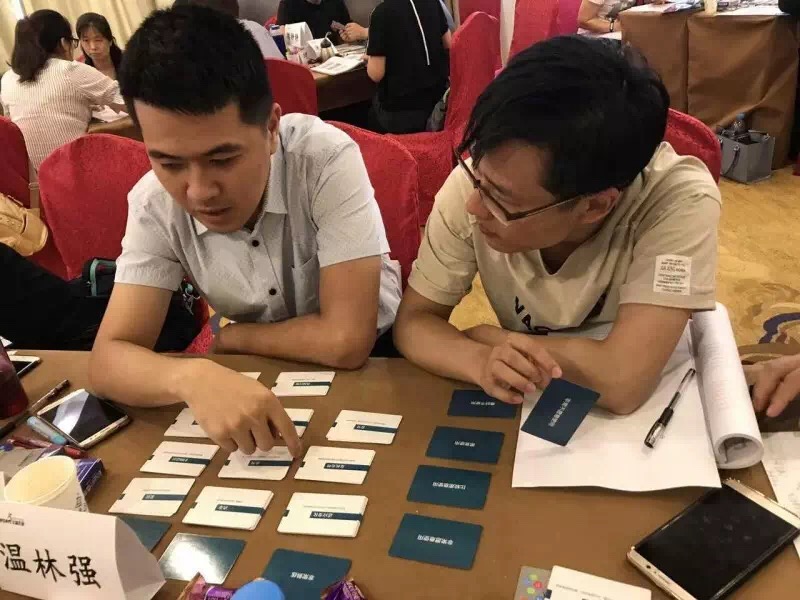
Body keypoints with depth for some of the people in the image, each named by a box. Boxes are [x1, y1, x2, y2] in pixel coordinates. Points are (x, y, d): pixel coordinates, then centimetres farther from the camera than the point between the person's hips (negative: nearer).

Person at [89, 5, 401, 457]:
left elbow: (347, 340, -27)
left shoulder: (326, 158, -27)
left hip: (368, 363, -2)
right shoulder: (153, 202, -16)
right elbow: (110, 358, -17)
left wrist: (230, 338, -13)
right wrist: (191, 376, -37)